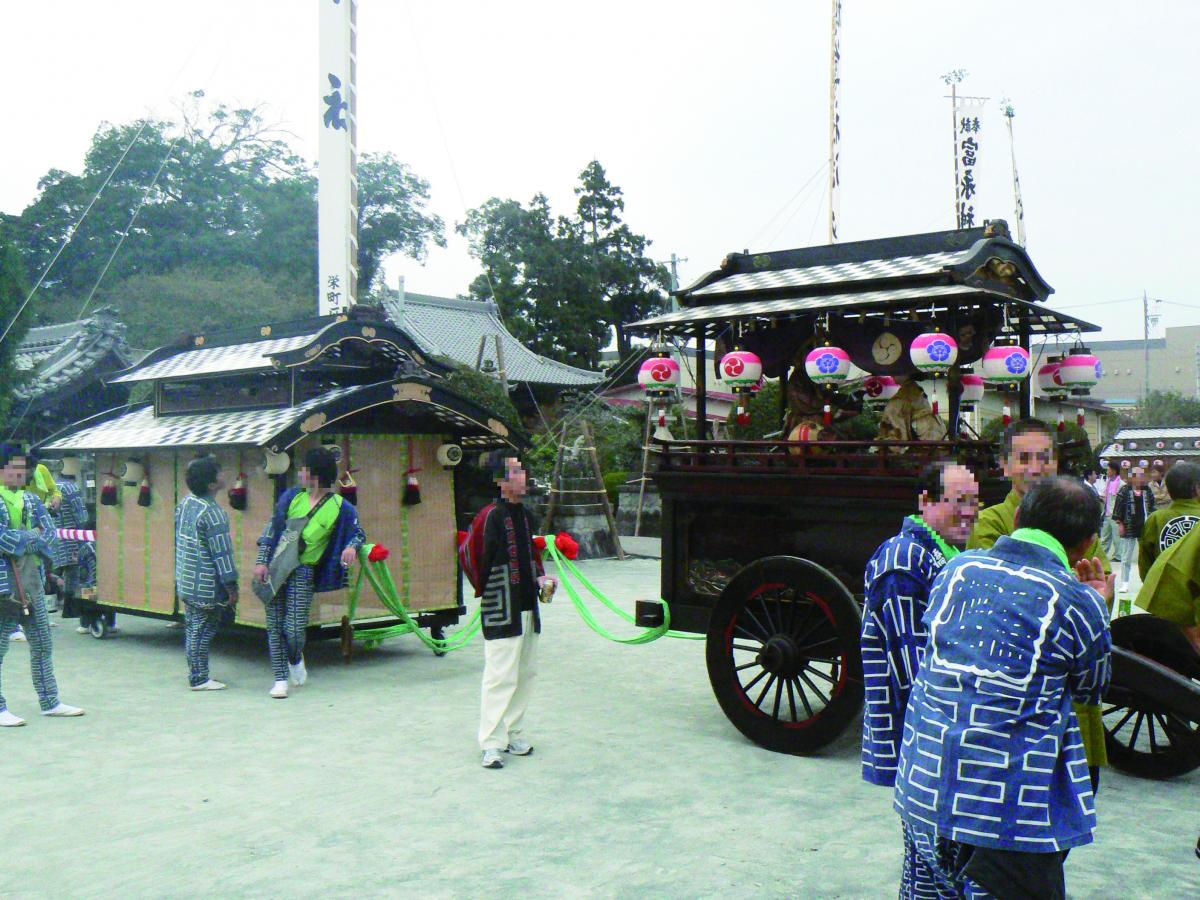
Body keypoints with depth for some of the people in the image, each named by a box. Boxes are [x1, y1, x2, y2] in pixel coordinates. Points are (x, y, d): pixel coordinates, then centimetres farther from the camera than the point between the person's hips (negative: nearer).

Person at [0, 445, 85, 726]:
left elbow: (51, 536, 3)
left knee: (42, 646, 12)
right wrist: (33, 538, -10)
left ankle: (50, 702, 21)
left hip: (32, 583, 7)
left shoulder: (31, 500, 12)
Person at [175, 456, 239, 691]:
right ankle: (199, 679, 8)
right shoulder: (213, 513, -20)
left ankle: (196, 674, 23)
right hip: (207, 587, -8)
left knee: (192, 627, 14)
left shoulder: (185, 503, 6)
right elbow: (221, 553, -18)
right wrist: (232, 587, -12)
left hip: (185, 581, 8)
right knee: (203, 630, 1)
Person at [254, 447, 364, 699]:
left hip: (303, 573, -3)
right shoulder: (292, 497, 7)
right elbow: (271, 528, 8)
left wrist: (352, 547, -13)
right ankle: (281, 679, 12)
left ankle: (296, 660, 25)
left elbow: (358, 533, 11)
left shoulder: (341, 508, -2)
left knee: (293, 628, -9)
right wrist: (262, 562, -1)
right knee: (274, 626, 2)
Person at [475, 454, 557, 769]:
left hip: (527, 606, 9)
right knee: (500, 676, -7)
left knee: (526, 673, 14)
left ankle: (512, 733, 26)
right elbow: (483, 560, -16)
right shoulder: (493, 516, -12)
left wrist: (540, 576, 8)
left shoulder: (526, 516, 14)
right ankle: (492, 744, 0)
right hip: (501, 611, -9)